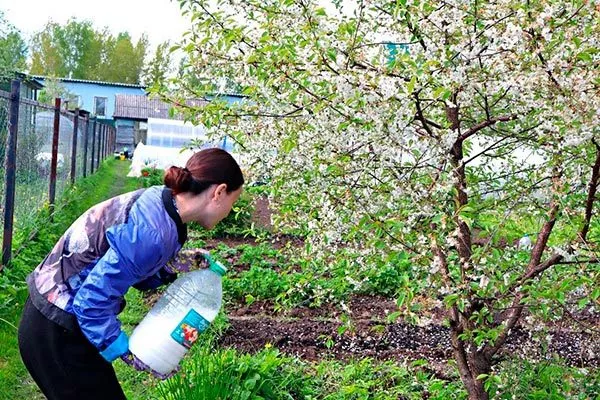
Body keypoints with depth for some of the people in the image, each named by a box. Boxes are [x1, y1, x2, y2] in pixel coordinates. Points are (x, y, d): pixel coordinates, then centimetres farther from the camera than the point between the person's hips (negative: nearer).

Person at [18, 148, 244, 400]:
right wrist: (128, 353, -16)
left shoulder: (154, 200, -2)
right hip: (57, 336, -9)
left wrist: (174, 266, -5)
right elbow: (92, 301, -26)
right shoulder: (153, 233, -28)